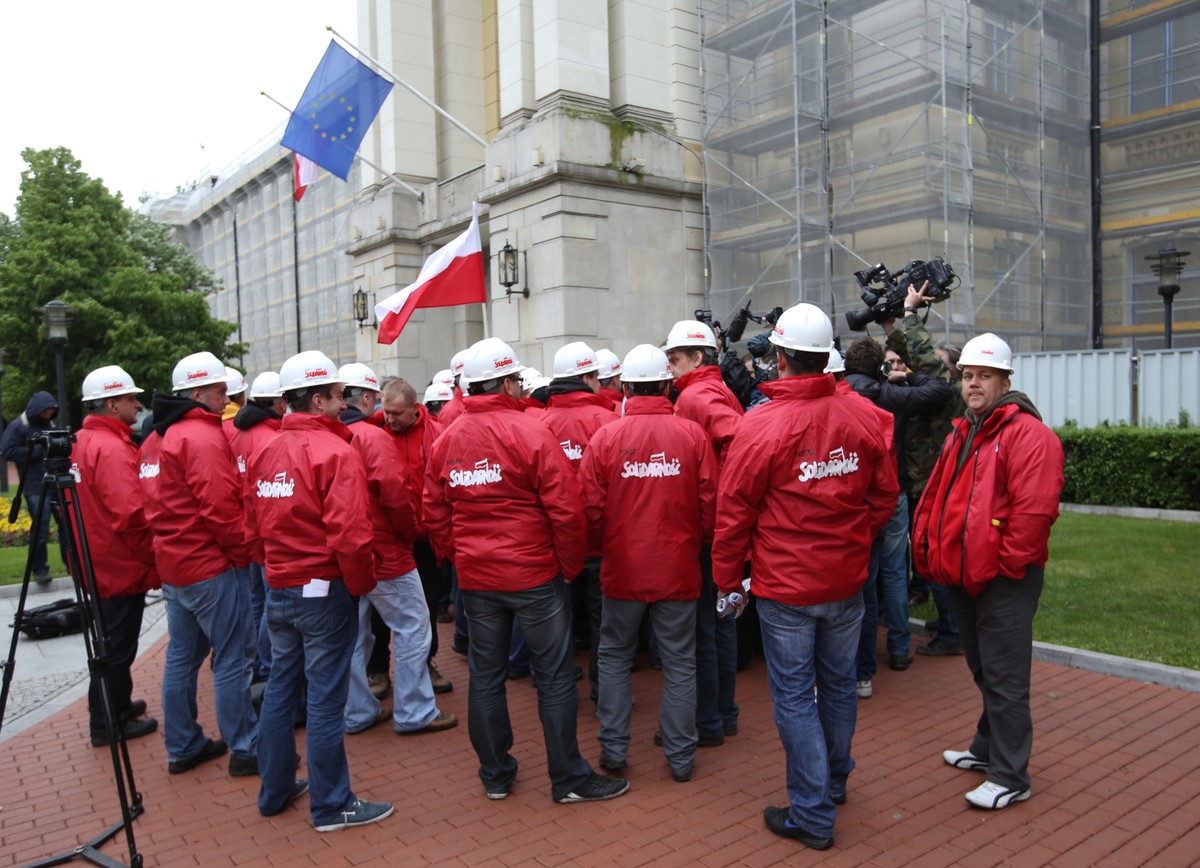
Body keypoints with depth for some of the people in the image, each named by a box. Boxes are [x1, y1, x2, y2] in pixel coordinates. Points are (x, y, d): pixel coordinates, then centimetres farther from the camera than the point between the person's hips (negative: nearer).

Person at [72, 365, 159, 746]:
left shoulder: (82, 441, 8)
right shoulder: (113, 448, -21)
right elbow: (130, 515, -27)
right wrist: (154, 558, -14)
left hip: (99, 564, 9)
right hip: (123, 566, -9)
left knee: (112, 641, 22)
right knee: (118, 647, 4)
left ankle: (114, 706, 36)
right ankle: (110, 723, 16)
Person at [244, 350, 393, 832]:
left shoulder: (264, 452, 6)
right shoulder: (335, 452, -17)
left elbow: (255, 521, 13)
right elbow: (349, 533, -24)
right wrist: (361, 583, -9)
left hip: (278, 589, 8)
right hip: (324, 590, -7)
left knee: (280, 688, 18)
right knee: (326, 697, 2)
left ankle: (275, 790, 33)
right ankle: (331, 805, 15)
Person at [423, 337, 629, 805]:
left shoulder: (446, 441, 3)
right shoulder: (530, 432, -14)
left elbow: (435, 516, 6)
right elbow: (565, 508, -16)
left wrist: (460, 558, 17)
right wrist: (572, 564, -3)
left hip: (475, 578, 5)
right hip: (534, 574, -5)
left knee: (485, 676, 15)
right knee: (555, 678, 6)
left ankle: (495, 775, 28)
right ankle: (569, 778, 17)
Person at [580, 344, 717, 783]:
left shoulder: (605, 437, -9)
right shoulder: (692, 434, -8)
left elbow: (591, 508, -7)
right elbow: (710, 503, -6)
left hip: (622, 569, 0)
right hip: (679, 567, 0)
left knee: (614, 657, 18)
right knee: (679, 663, 13)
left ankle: (613, 749, 24)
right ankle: (680, 757, 22)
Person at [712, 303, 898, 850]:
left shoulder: (761, 425, -18)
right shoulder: (861, 417, -5)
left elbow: (734, 513, -12)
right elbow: (885, 495, 5)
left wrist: (727, 578, 0)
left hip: (785, 585, -5)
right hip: (847, 580, 5)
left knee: (794, 696, 8)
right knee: (839, 683, 21)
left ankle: (813, 815, 17)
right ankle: (835, 781, 41)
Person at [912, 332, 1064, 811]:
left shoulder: (1027, 433, -14)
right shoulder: (962, 434, 15)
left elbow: (1035, 508, -22)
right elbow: (935, 496, 18)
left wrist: (1007, 565, -19)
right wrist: (927, 548, 8)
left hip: (1004, 580, -9)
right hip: (964, 575, 9)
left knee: (1004, 678, -1)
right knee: (983, 671, 21)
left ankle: (1010, 776, 10)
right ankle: (987, 748, 37)